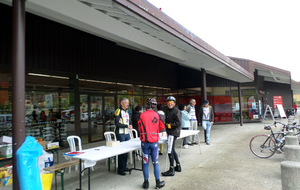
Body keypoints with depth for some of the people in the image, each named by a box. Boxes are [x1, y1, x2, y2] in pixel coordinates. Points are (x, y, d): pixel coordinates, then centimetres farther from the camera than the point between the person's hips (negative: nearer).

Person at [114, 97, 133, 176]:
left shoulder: (126, 111, 15)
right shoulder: (118, 111, -9)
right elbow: (117, 123, -17)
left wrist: (129, 126, 3)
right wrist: (127, 126, -18)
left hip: (126, 133, 8)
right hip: (120, 134, -7)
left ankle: (124, 167, 24)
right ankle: (120, 169, 5)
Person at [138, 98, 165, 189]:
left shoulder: (142, 115, -5)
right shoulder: (157, 115, -6)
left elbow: (140, 128, 4)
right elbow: (162, 127, 5)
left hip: (144, 142, 0)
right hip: (154, 141, 0)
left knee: (145, 163, 9)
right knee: (155, 162, 9)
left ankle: (146, 183, 19)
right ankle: (158, 183, 18)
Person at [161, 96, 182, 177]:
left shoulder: (176, 111, -12)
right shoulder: (167, 111, 14)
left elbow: (178, 123, -18)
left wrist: (169, 125, -17)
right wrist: (165, 124, 0)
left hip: (174, 133, -9)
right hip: (170, 133, 9)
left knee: (170, 151, -7)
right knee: (172, 150, 18)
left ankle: (171, 170, 3)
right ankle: (178, 166, 32)